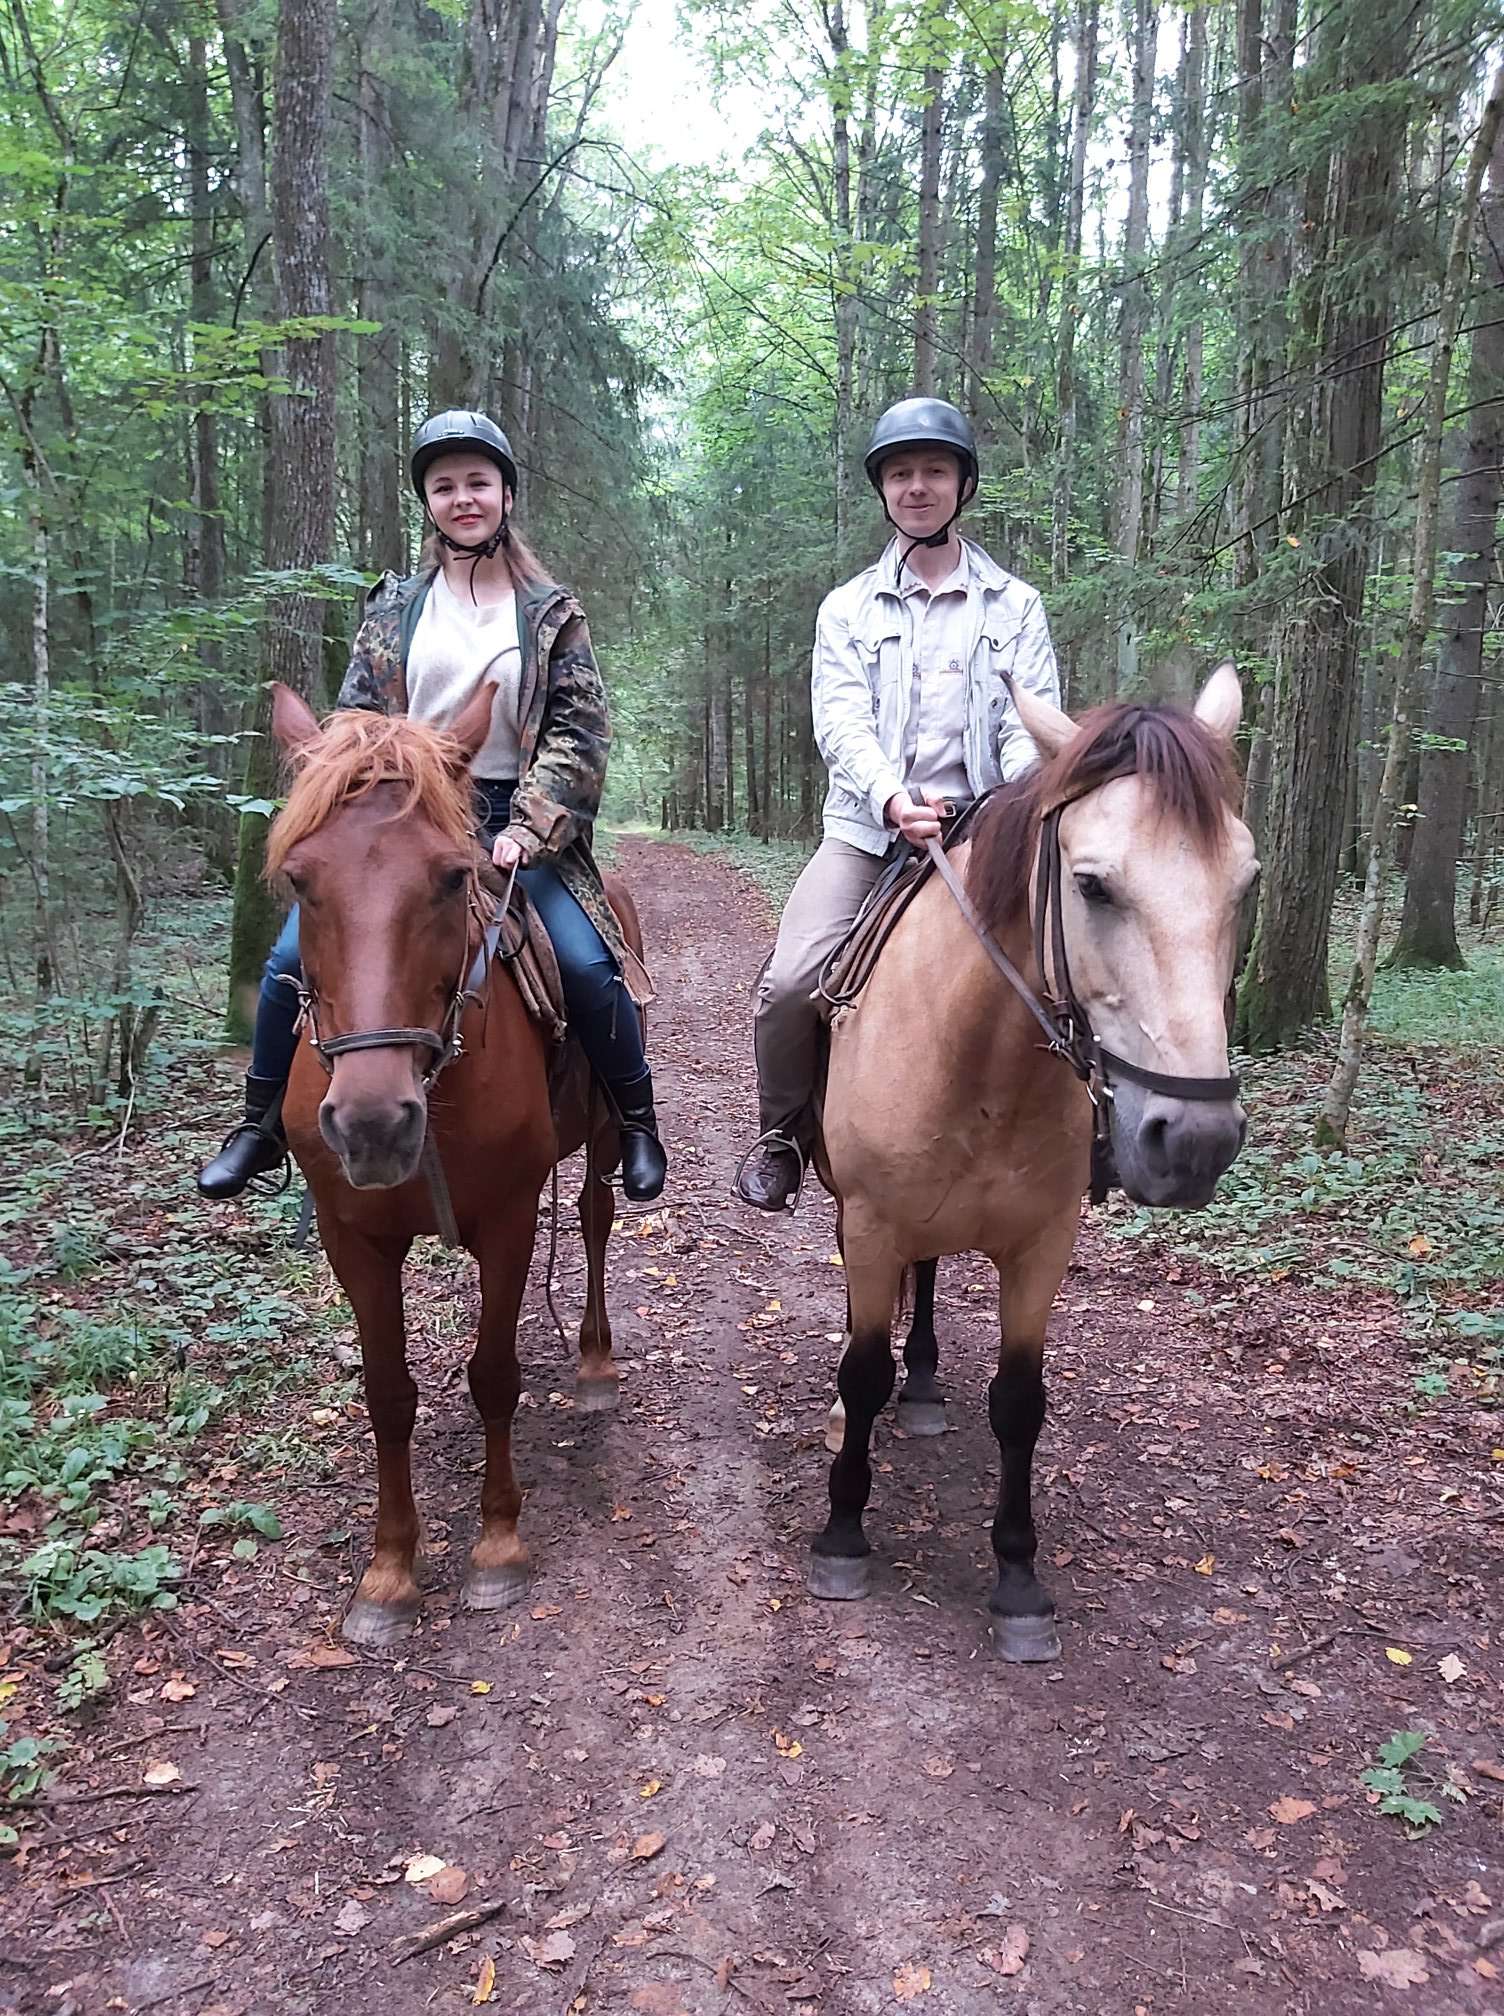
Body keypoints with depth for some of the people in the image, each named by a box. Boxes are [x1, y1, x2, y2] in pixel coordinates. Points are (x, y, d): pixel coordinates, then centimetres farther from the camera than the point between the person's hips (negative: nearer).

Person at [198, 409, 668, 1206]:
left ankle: (636, 1123, 5)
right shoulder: (394, 604, 10)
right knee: (295, 955, -11)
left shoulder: (550, 613, 5)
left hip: (511, 819, -2)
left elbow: (579, 730, -1)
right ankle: (263, 1124, 11)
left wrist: (528, 827, -14)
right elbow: (354, 721, 9)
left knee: (590, 966, -19)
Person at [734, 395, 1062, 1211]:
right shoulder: (848, 608, 12)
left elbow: (1031, 725, 1)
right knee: (788, 983, -20)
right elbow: (841, 721, -3)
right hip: (866, 830, -1)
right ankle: (782, 1137, 5)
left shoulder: (1015, 606, 12)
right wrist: (893, 800, -23)